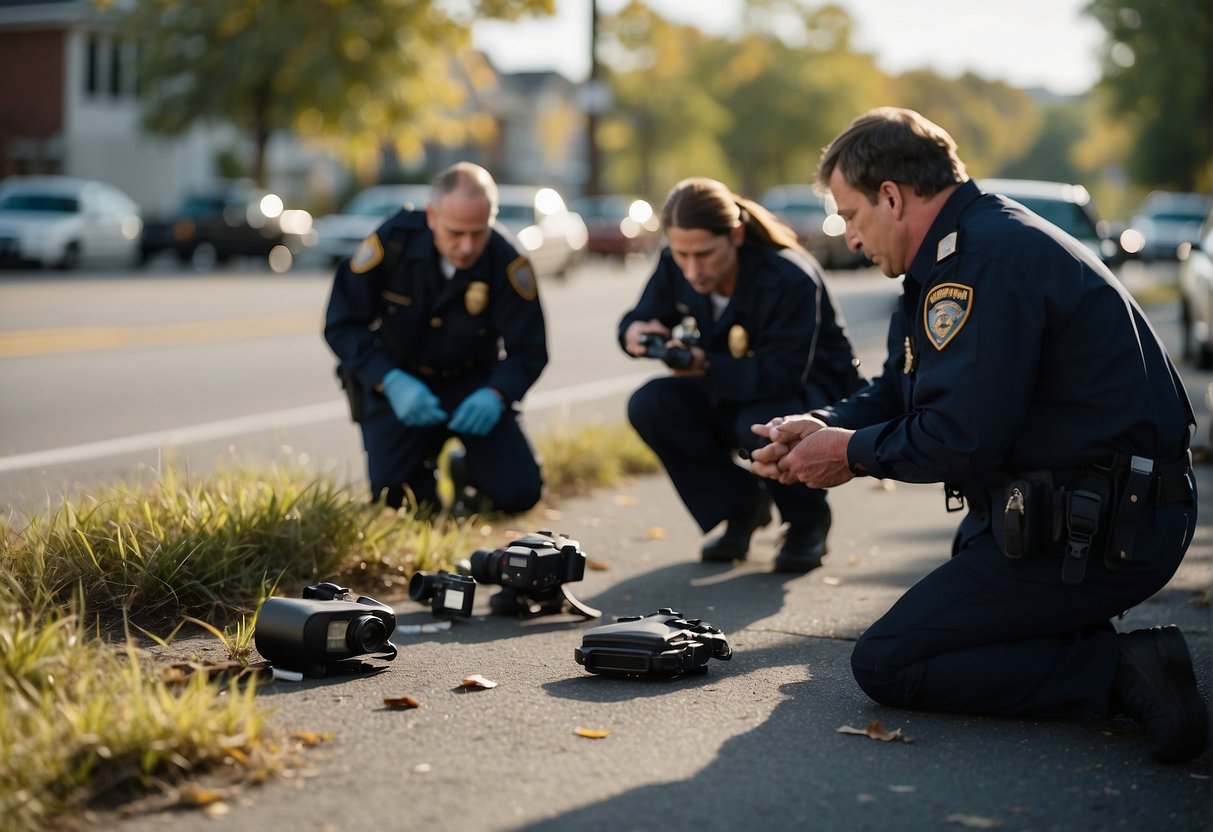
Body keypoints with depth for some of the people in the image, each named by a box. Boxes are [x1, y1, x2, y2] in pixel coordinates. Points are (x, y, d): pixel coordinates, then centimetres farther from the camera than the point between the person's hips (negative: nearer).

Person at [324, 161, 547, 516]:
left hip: (471, 381, 0)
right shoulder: (394, 241, -22)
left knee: (519, 492, -13)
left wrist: (496, 394, -34)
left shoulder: (508, 264, -22)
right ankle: (425, 455, 17)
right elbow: (342, 324, -14)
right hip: (397, 377, 0)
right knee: (394, 492, -19)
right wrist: (390, 382, -29)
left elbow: (529, 351, -13)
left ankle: (467, 464, 21)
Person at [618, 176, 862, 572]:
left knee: (760, 425, -39)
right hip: (733, 389, 6)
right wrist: (635, 332, -32)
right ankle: (741, 505, 1)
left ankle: (808, 521, -5)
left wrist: (706, 367, -49)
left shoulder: (792, 279, -31)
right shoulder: (675, 266, -14)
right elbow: (640, 317, -5)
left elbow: (785, 375, -34)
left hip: (810, 388, -6)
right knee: (648, 405, -20)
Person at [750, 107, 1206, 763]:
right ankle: (1077, 636, 12)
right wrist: (825, 426, 3)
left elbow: (964, 438, -24)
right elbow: (898, 391, 21)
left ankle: (1119, 670, -15)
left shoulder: (990, 261, -20)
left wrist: (854, 453, -8)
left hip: (1100, 535, -11)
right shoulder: (956, 253, 14)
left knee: (885, 665, -10)